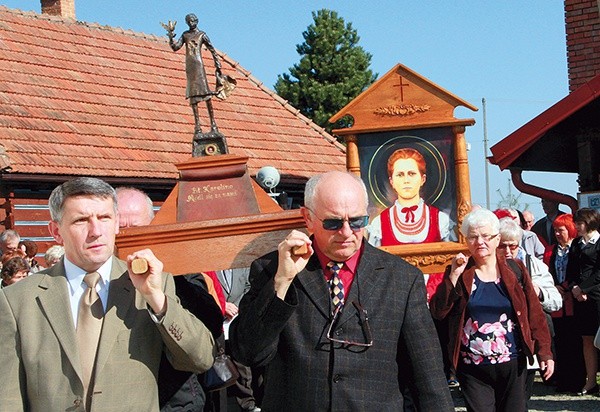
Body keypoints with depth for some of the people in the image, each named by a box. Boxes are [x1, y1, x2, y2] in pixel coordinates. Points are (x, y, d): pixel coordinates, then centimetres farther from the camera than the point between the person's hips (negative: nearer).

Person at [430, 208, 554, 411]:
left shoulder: (515, 270, 4)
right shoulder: (458, 273, 3)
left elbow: (534, 313, 5)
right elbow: (437, 312, -6)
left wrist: (544, 352, -1)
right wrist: (454, 276, -12)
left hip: (513, 366, 1)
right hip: (473, 371, -1)